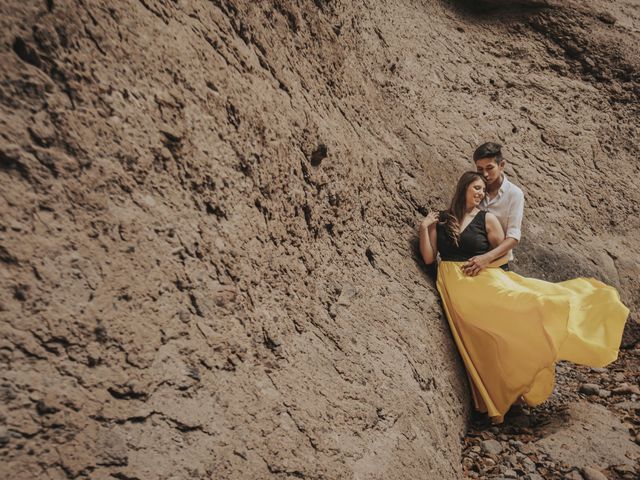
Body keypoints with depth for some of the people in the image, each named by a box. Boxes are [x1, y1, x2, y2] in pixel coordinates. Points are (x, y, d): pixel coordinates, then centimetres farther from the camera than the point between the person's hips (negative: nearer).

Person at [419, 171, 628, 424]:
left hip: (484, 280, 0)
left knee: (522, 306, -21)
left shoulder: (487, 219, 4)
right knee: (482, 341, -7)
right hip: (455, 288, 0)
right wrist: (424, 228, -4)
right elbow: (428, 257, 4)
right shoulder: (441, 219, 8)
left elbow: (503, 255, 8)